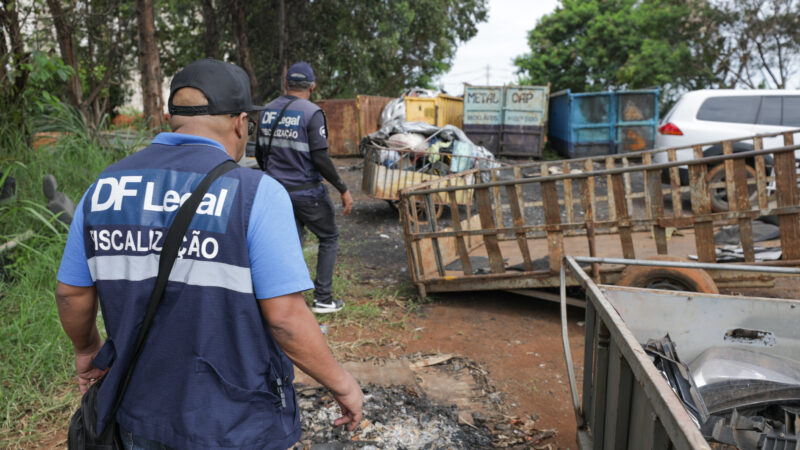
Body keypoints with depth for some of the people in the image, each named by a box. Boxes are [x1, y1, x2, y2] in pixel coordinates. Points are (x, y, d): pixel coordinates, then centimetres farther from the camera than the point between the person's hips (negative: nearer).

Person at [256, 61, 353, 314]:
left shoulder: (268, 111, 5)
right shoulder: (311, 113, -15)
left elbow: (260, 153, 13)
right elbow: (320, 159, -19)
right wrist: (343, 190, -12)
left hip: (278, 190, 6)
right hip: (306, 191, -6)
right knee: (329, 238, 12)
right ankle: (323, 299, 14)